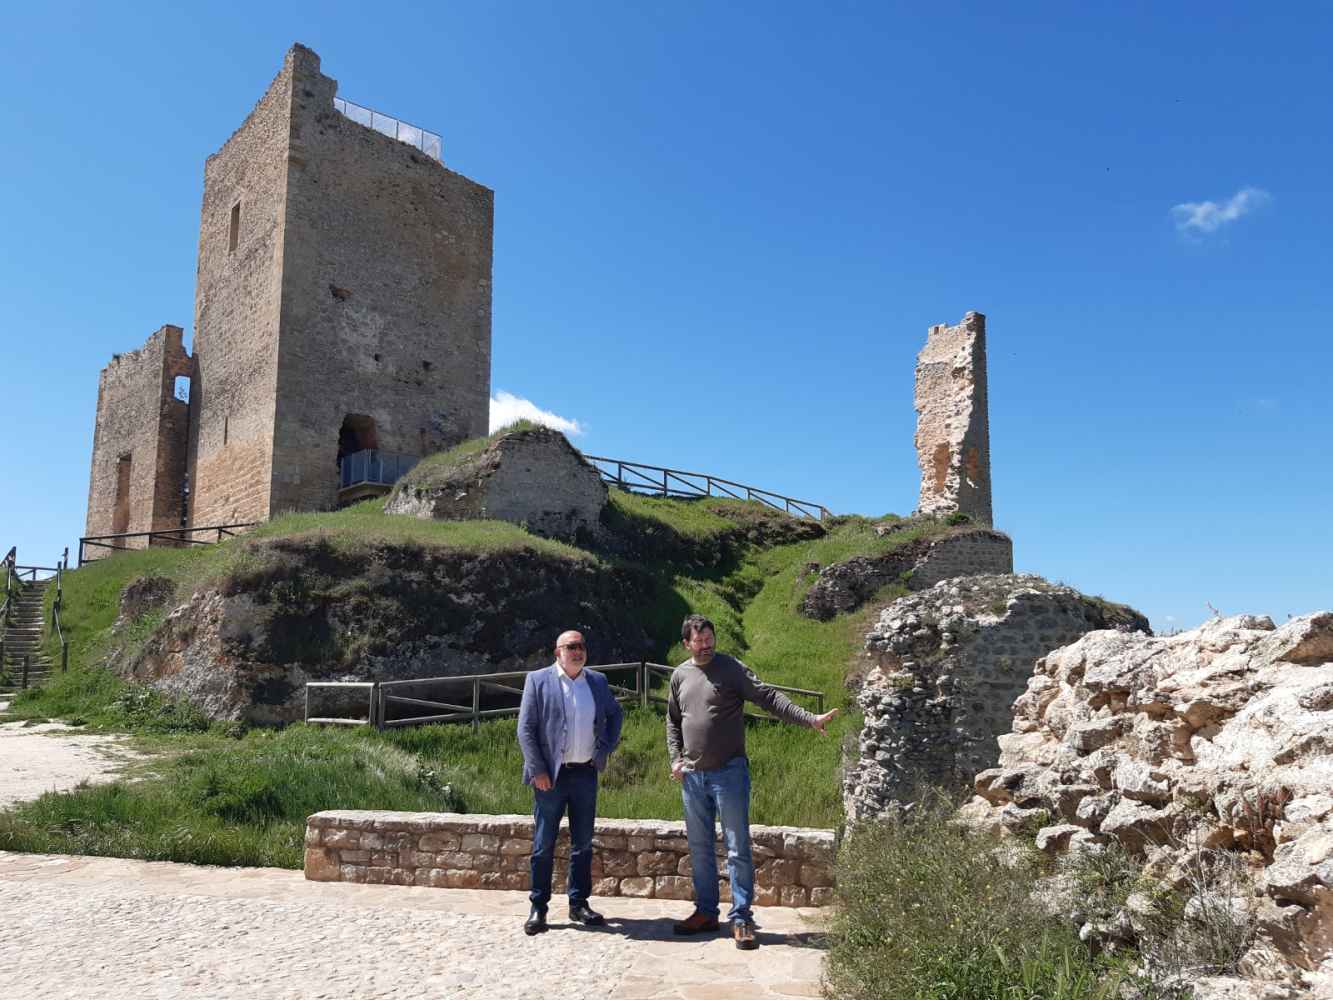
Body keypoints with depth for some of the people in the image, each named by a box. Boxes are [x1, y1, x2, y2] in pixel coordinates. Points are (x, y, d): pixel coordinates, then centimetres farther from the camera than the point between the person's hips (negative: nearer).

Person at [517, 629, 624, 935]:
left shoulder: (597, 681, 8)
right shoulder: (538, 680, -3)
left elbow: (615, 714, 23)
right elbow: (525, 729, -6)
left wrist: (606, 748, 11)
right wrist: (538, 770, -12)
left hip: (586, 773, 4)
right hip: (551, 775, -4)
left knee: (583, 843, 11)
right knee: (544, 844, 3)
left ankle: (579, 904, 23)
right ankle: (538, 908, 14)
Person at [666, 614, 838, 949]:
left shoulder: (732, 669, -6)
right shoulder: (680, 675, 8)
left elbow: (769, 698, -14)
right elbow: (673, 721, 19)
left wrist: (810, 718, -25)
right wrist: (675, 758, 6)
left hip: (729, 773, -5)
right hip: (692, 777, 5)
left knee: (738, 849, -1)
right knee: (699, 849, 13)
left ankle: (741, 919, 6)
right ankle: (706, 912, 26)